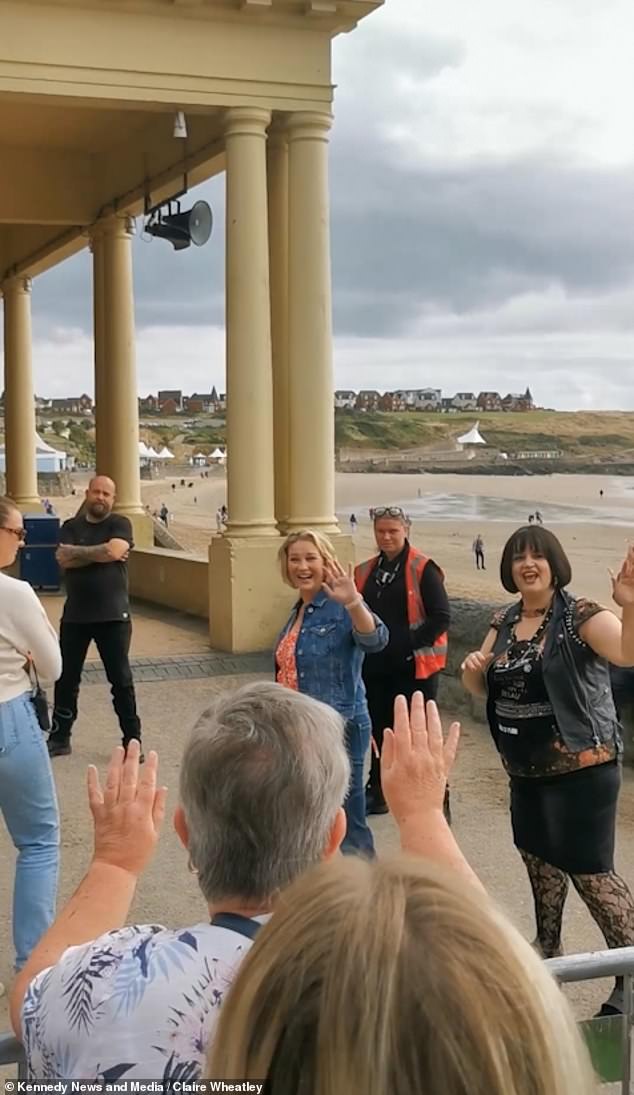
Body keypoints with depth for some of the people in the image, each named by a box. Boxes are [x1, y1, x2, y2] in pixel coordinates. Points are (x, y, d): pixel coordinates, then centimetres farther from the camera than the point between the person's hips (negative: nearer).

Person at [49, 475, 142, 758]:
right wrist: (100, 553, -13)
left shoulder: (120, 524, 0)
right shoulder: (71, 527, 8)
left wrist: (79, 552, -9)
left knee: (121, 681, 1)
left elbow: (114, 550, -19)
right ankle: (59, 738, 22)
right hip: (75, 615, 3)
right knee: (66, 679, 10)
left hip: (113, 616, -3)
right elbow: (63, 558, -9)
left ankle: (132, 741, 9)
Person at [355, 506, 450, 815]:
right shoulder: (365, 571, 10)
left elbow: (441, 617, -12)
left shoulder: (423, 569, -8)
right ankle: (378, 792, 25)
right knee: (378, 729, 13)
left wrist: (410, 644, -17)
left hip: (414, 666, -6)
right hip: (375, 666, 6)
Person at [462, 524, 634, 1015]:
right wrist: (472, 668, -10)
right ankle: (548, 954, 38)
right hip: (526, 771, 8)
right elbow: (482, 688, 13)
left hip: (581, 770, -7)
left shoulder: (581, 616, -15)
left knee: (590, 871, -4)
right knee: (540, 861, 20)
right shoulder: (505, 621, 6)